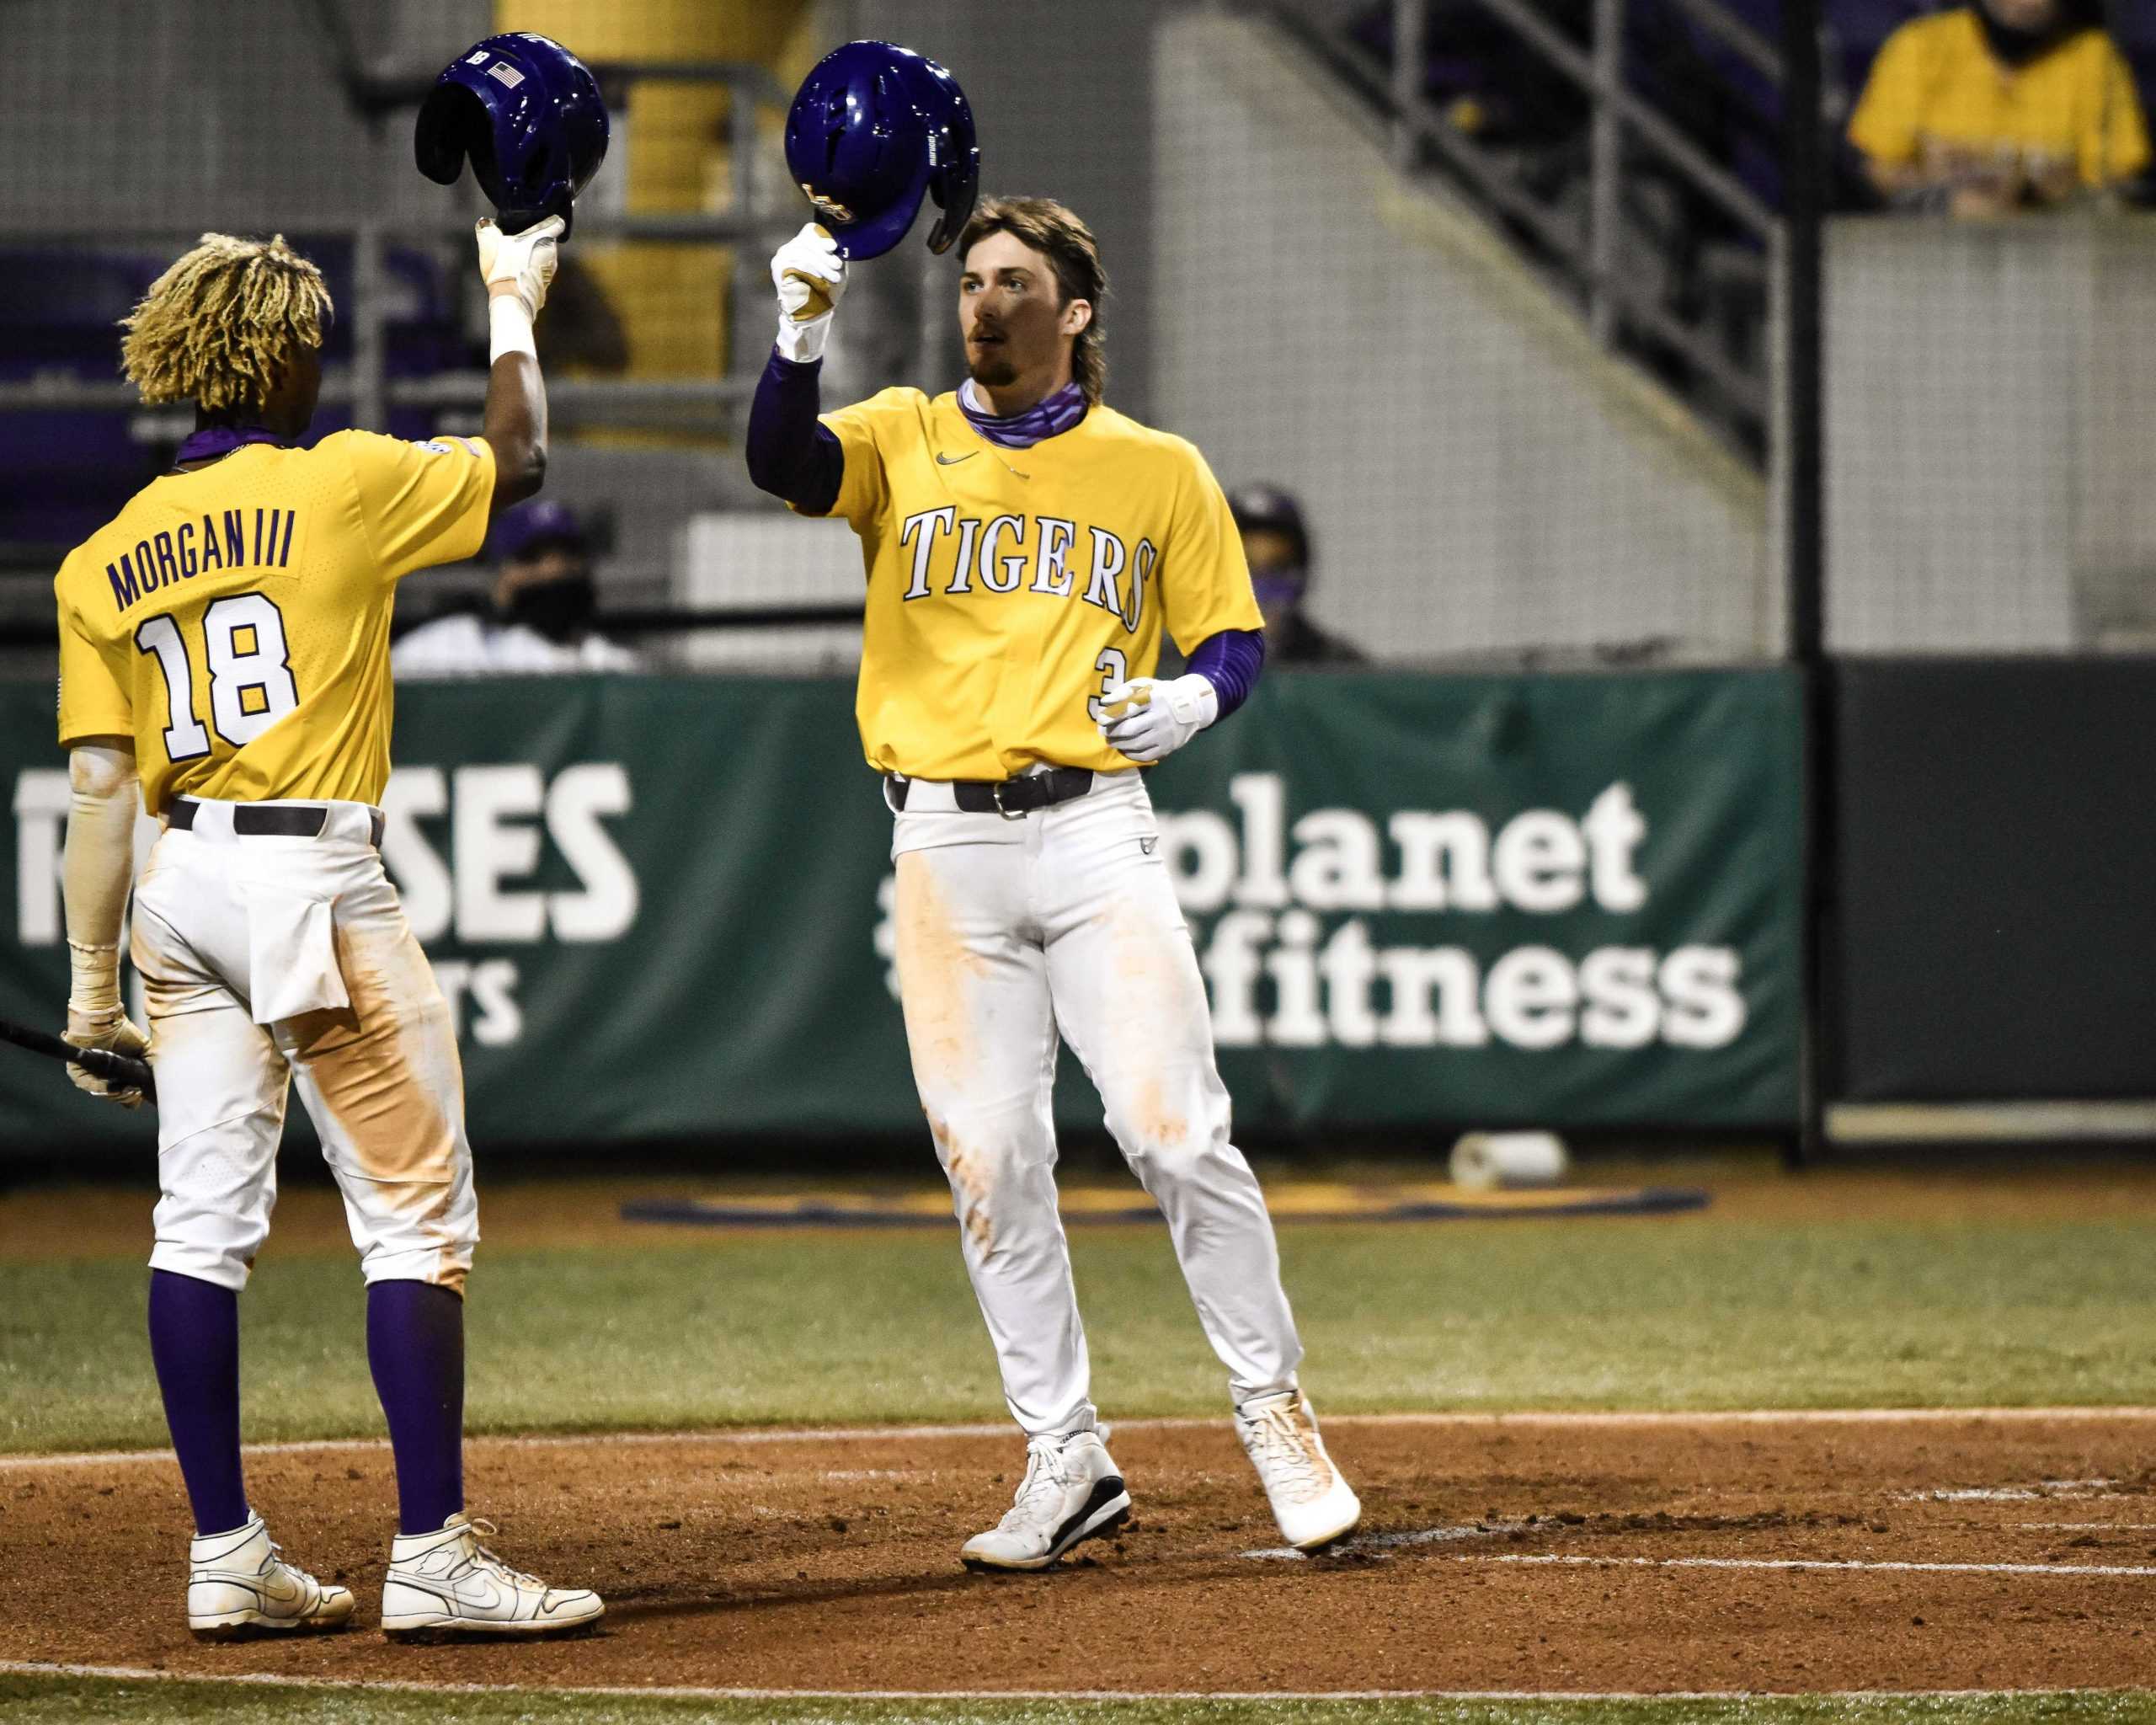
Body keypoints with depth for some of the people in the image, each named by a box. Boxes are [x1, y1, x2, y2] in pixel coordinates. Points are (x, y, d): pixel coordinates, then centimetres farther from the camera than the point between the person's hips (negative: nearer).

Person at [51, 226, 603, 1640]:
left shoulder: (107, 560, 8)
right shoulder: (343, 487, -6)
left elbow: (101, 786, 5)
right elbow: (519, 456, 11)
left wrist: (94, 983, 7)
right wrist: (512, 309, 27)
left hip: (179, 888, 6)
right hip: (317, 879, -6)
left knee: (204, 1223, 8)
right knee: (418, 1218, -2)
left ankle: (227, 1555, 10)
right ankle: (432, 1552, -7)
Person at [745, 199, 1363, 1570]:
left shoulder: (1159, 470, 8)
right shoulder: (903, 440, 8)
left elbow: (1234, 638, 10)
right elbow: (784, 460, -11)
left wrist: (1192, 699, -13)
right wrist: (804, 331, -30)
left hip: (1092, 830, -2)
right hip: (945, 844, 2)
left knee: (1177, 1134, -11)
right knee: (989, 1162, 2)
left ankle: (1276, 1414, 4)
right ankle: (1068, 1462, 10)